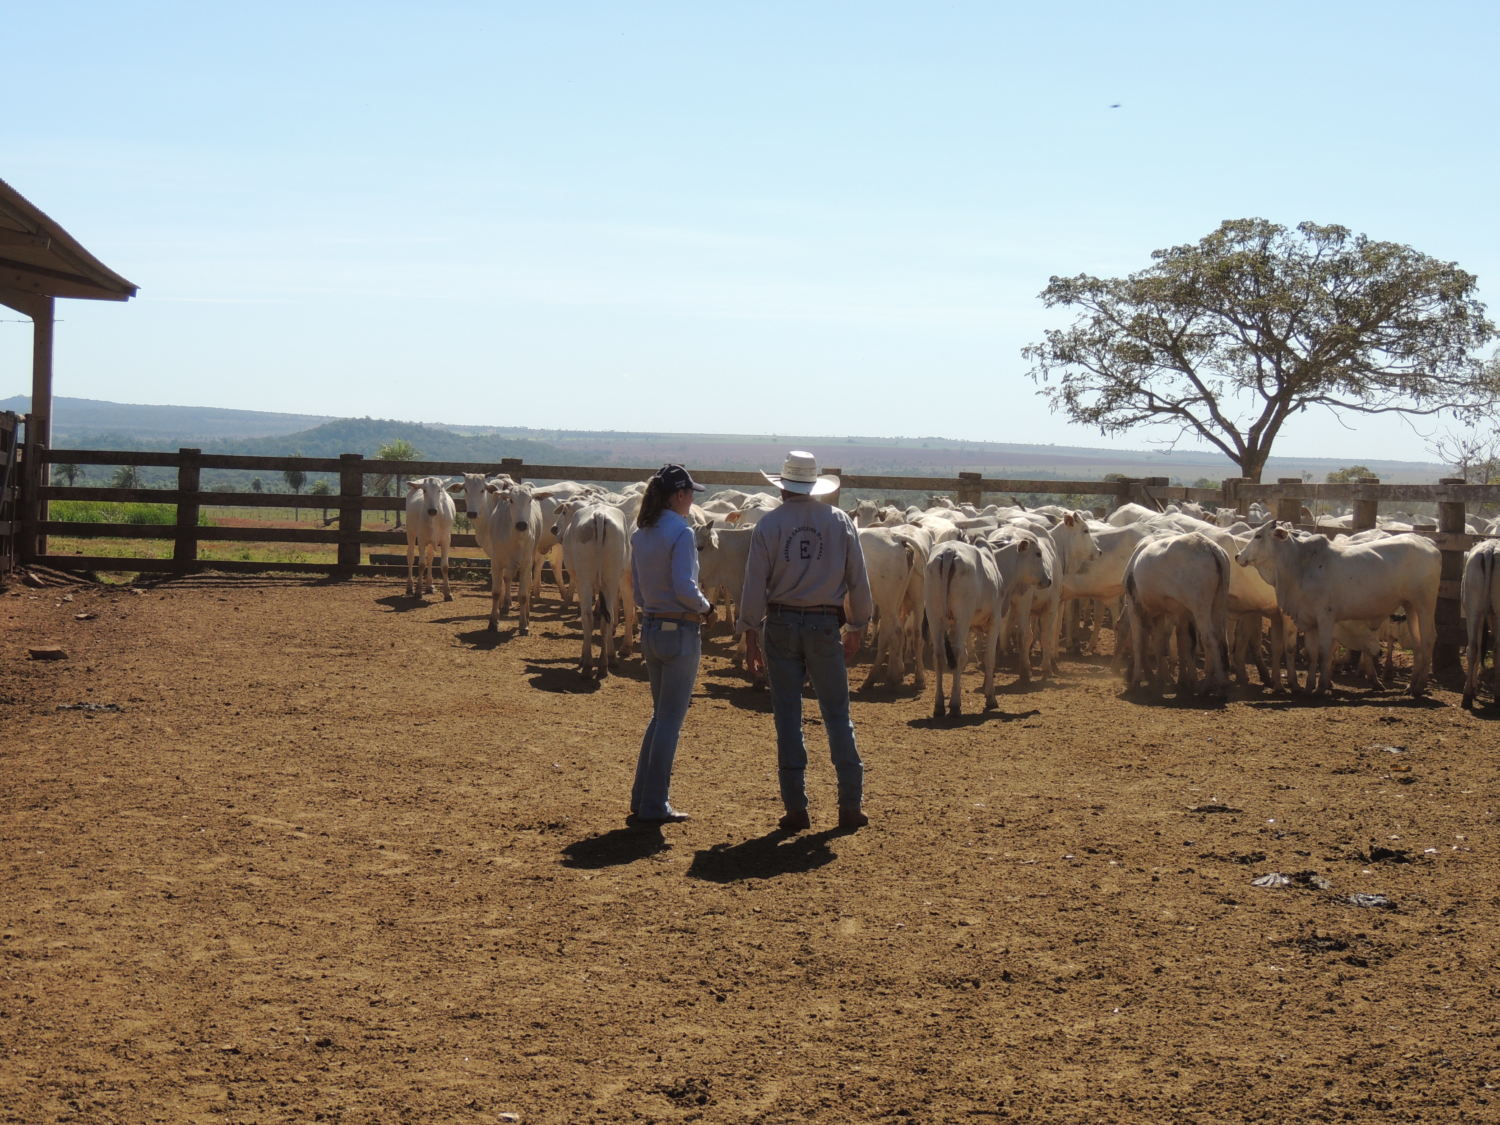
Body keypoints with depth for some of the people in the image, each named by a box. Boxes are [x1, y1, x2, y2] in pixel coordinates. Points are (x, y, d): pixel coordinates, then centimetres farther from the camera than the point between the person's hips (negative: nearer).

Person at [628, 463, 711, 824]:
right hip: (680, 631, -8)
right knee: (670, 720, 0)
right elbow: (684, 588, -22)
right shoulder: (680, 531, -15)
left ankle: (641, 799, 21)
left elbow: (637, 588, 12)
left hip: (650, 629, 8)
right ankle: (653, 806, 4)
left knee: (661, 715, 19)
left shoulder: (641, 533, 8)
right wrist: (704, 606, -5)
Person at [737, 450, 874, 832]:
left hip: (780, 625, -1)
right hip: (825, 626, 1)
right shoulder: (840, 522, 1)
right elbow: (858, 581, 4)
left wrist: (750, 635, 1)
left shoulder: (769, 524, -3)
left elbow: (754, 584, -6)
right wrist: (857, 629, 15)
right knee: (837, 714, 8)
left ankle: (796, 808, 6)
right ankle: (851, 806, 9)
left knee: (787, 717, 5)